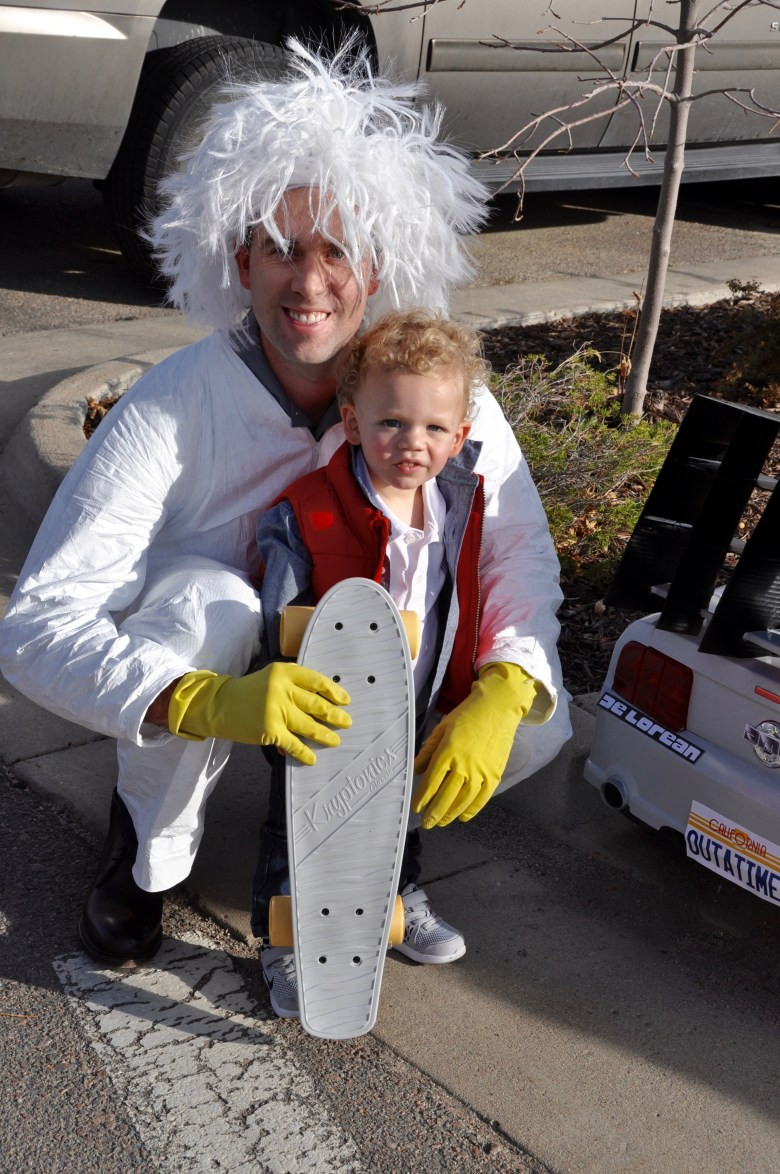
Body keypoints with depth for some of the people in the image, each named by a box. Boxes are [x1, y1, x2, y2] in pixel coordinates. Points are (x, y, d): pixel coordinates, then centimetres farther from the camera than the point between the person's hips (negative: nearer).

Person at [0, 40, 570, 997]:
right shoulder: (173, 409, -29)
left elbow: (519, 553, -10)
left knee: (536, 732, -18)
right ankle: (147, 845, -8)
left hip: (360, 682, 3)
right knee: (200, 596, -37)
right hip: (190, 685, -2)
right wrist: (211, 703, -51)